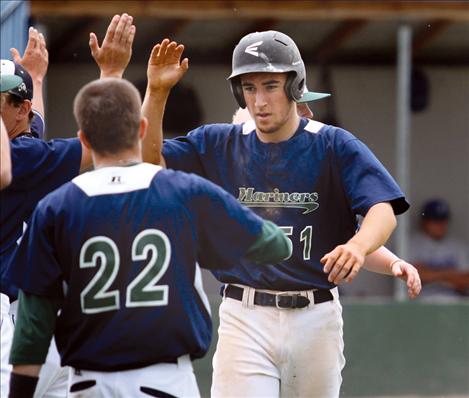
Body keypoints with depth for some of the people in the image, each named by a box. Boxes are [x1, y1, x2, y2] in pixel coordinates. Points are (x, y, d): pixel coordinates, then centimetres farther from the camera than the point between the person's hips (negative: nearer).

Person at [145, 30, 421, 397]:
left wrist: (358, 246, -37)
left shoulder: (335, 146, -2)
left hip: (317, 316, 0)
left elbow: (383, 210, -14)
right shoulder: (220, 145, 7)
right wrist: (158, 93, -13)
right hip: (245, 316, 0)